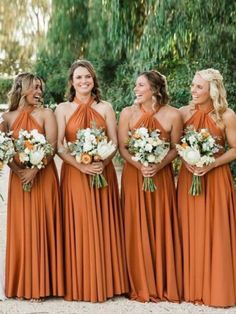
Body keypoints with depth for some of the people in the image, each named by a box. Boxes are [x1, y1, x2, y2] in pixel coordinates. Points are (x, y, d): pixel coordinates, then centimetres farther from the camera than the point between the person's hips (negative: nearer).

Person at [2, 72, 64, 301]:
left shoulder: (45, 114, 2)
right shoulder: (8, 117, 8)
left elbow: (52, 146, -8)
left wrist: (34, 170, -18)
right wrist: (18, 171, -15)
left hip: (43, 177, -2)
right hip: (18, 177, 2)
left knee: (41, 227, -1)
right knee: (21, 229, 5)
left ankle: (40, 285, 5)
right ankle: (21, 284, 14)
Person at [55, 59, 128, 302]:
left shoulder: (105, 107, 7)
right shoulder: (63, 109, 5)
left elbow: (114, 142, 2)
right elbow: (59, 146, -3)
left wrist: (102, 163, -16)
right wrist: (81, 165, -17)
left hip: (103, 172, 1)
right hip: (74, 173, -1)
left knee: (103, 226, 4)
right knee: (79, 227, 0)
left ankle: (106, 281, 13)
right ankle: (80, 284, 9)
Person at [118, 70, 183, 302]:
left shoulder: (172, 115, -4)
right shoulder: (128, 113, 0)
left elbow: (176, 148, 2)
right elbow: (122, 147, 0)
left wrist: (159, 166, -15)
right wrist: (139, 166, -16)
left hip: (161, 176, 0)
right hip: (134, 176, 1)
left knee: (162, 228, 3)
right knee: (137, 229, 2)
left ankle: (164, 285, 16)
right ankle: (141, 286, 13)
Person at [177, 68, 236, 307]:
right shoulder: (184, 113, 0)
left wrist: (212, 164, -15)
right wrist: (186, 161, -12)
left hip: (216, 178, -3)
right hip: (188, 177, 3)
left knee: (216, 233, 1)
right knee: (190, 232, 6)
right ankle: (192, 287, 17)